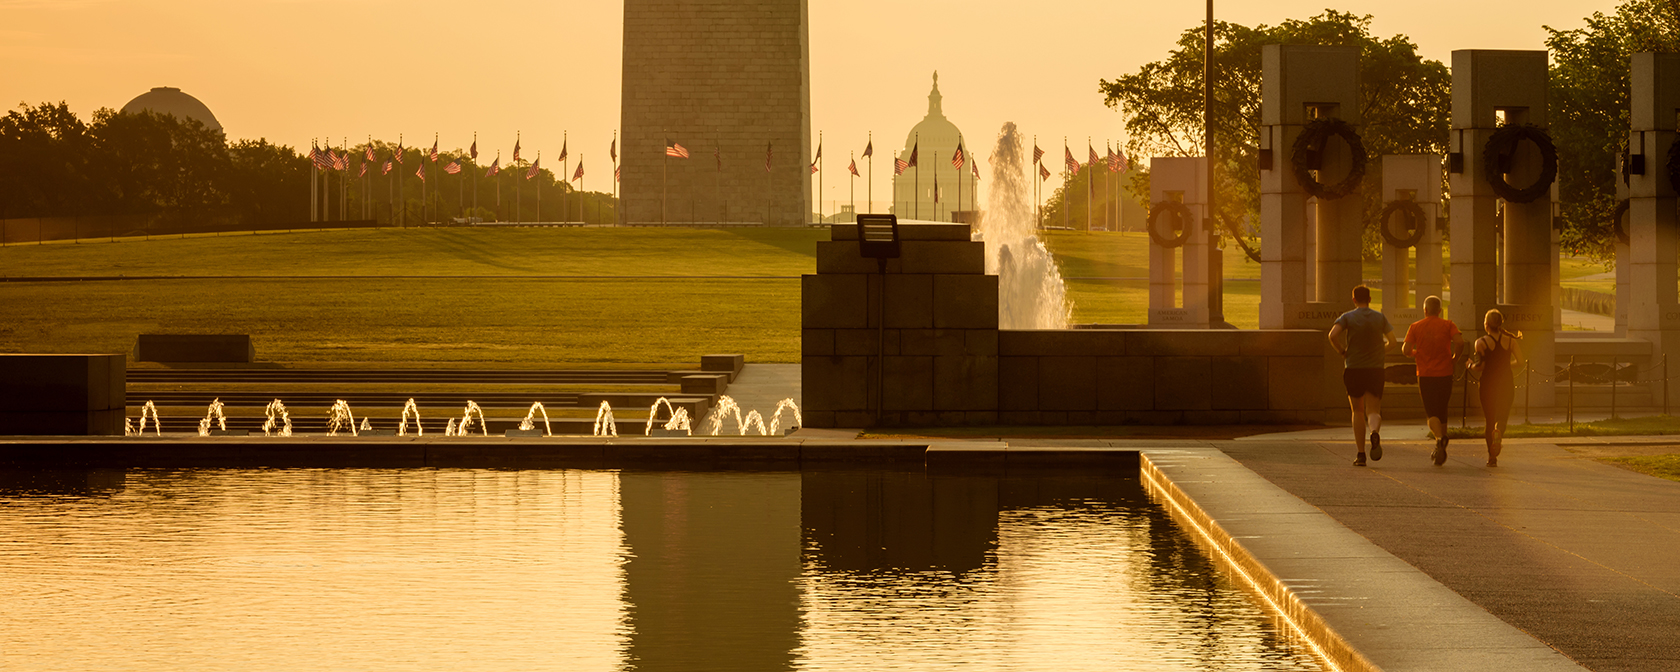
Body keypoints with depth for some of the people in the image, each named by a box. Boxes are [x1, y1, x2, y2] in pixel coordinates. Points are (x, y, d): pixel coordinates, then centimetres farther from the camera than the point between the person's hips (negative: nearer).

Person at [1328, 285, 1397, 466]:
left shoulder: (1347, 317, 1)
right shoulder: (1380, 318, 7)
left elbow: (1333, 335, -15)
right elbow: (1392, 341, 5)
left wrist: (1342, 352, 0)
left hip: (1354, 369, -1)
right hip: (1375, 369, 1)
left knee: (1358, 411, 10)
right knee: (1373, 411, 2)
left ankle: (1361, 454, 6)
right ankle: (1375, 433, -33)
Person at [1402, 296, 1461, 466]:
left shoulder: (1415, 327, 3)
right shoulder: (1448, 325, 3)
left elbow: (1406, 349, -6)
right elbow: (1458, 341, -14)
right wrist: (1455, 359, 3)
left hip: (1425, 375, -1)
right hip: (1445, 374, 1)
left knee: (1432, 413, -3)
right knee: (1442, 411, 16)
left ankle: (1440, 438, -33)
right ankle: (1440, 451, 22)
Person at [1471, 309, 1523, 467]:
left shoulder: (1481, 342, -7)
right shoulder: (1510, 340, 2)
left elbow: (1480, 366, -14)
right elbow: (1520, 360, -4)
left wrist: (1471, 366, 7)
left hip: (1489, 383, -1)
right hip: (1506, 383, 1)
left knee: (1490, 420, 10)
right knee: (1502, 417, 9)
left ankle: (1492, 456, 6)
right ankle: (1499, 431, -27)